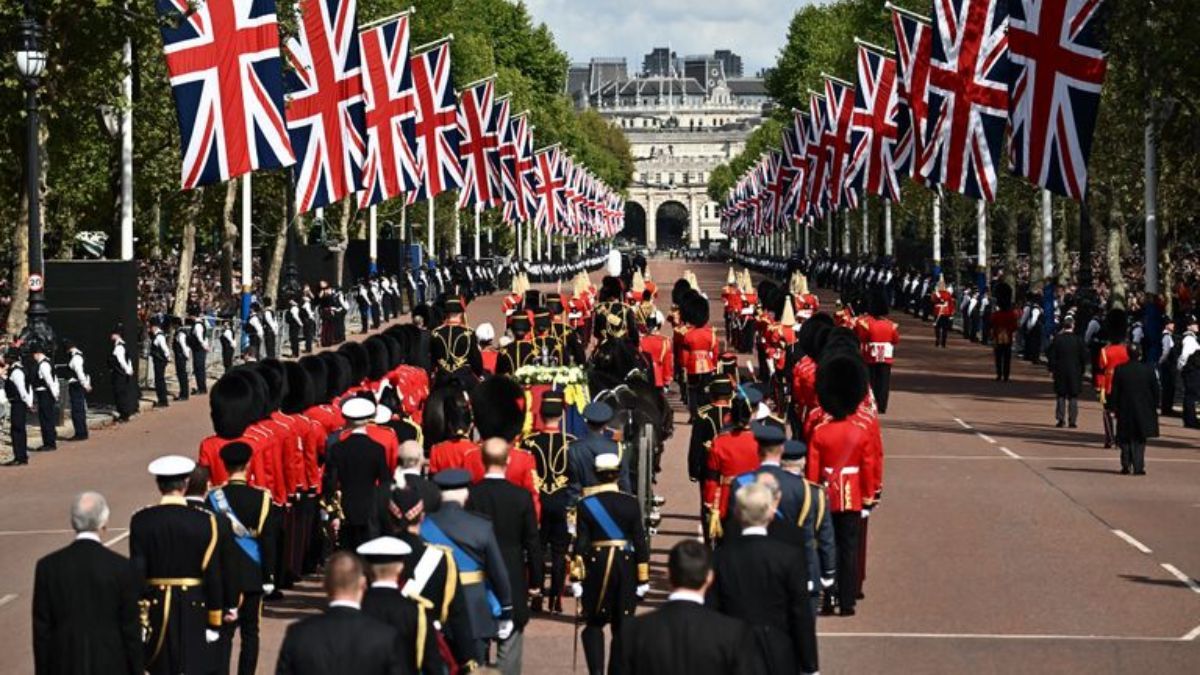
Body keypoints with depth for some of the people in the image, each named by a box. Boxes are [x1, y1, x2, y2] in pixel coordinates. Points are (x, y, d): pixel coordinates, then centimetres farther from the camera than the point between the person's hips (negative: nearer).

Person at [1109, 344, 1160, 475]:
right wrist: (1155, 407, 11)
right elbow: (1155, 390, 0)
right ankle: (1138, 467, -1)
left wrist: (1114, 408, 5)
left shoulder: (1119, 370, -6)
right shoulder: (1149, 369, -6)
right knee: (1140, 440, 6)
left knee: (1125, 439, 13)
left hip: (1125, 410, 0)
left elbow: (1114, 392, -4)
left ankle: (1126, 465, 8)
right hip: (1144, 410, 0)